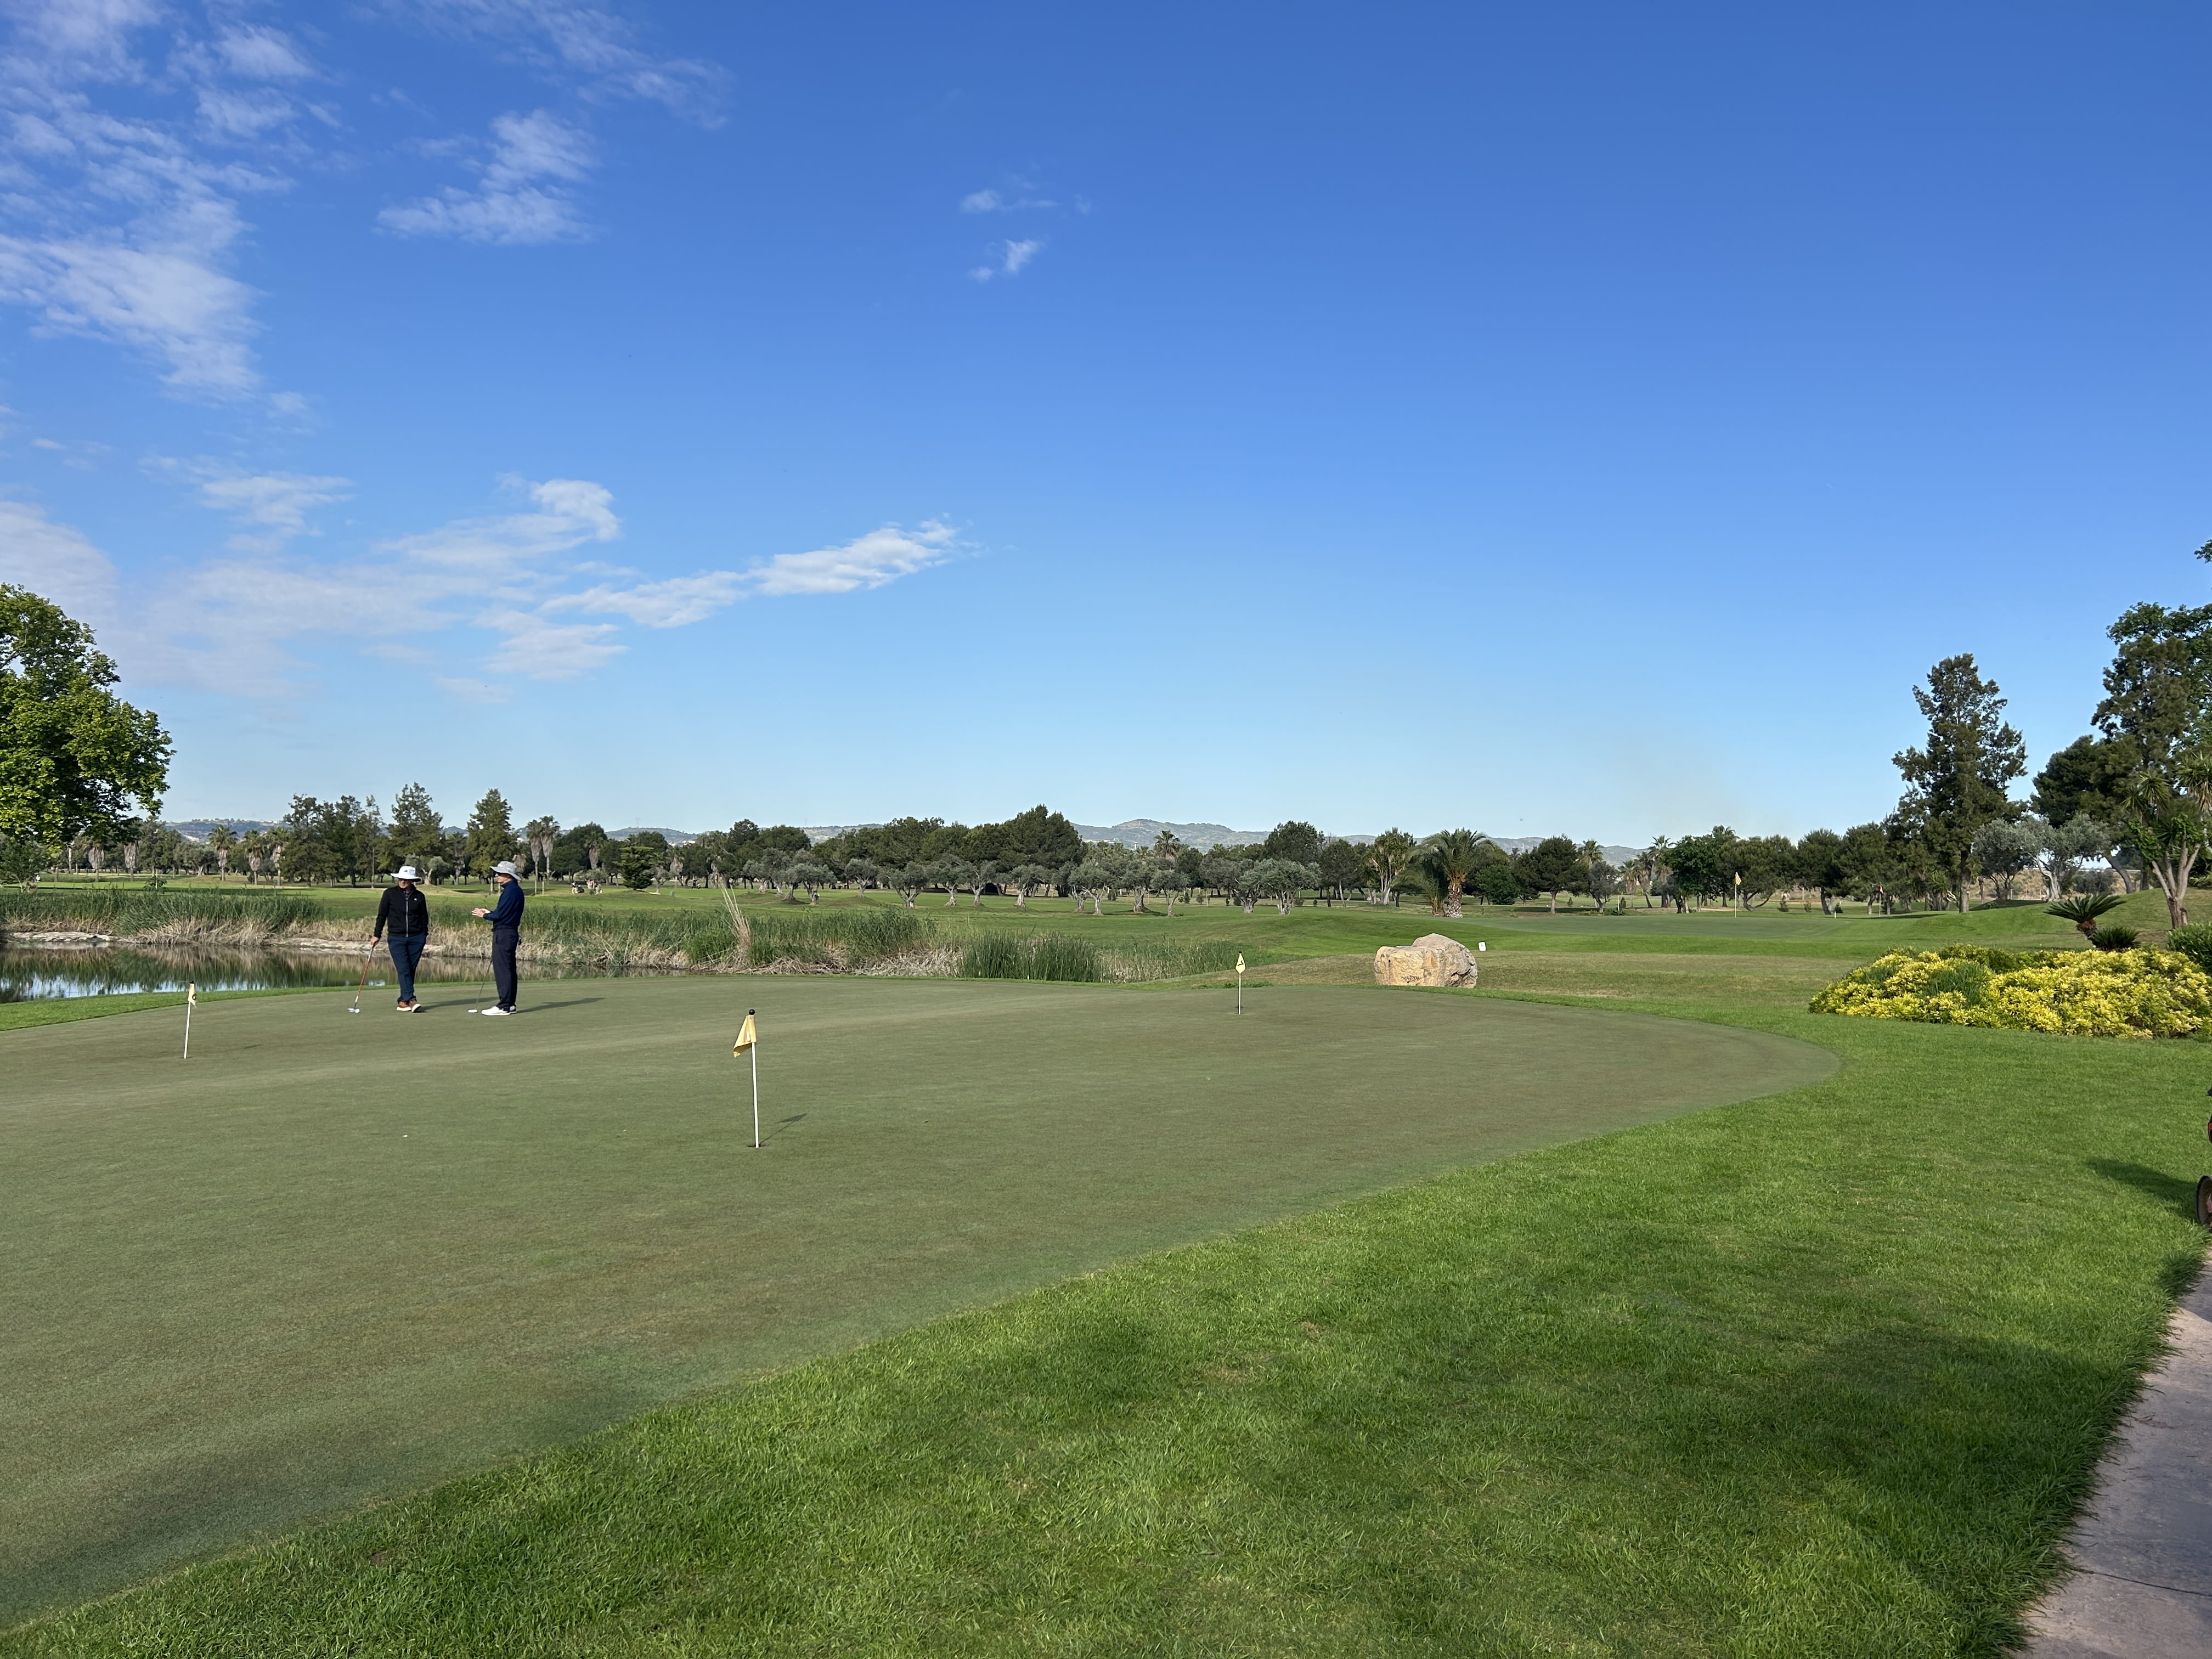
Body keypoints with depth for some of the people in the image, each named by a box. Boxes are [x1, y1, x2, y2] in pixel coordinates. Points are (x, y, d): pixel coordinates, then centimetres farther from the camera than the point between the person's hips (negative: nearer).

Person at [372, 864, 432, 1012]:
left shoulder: (419, 896, 6)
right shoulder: (390, 894, 1)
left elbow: (424, 917, 15)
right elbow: (382, 915, 5)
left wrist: (424, 934, 9)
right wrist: (377, 935, 5)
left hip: (416, 939, 2)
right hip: (396, 938, -2)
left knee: (411, 970, 3)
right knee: (403, 970, -12)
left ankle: (403, 1000, 11)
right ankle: (411, 1000, -18)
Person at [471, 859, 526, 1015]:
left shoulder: (510, 891, -16)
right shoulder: (517, 890, 14)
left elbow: (499, 915, -17)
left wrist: (484, 915, 1)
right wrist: (489, 912, 17)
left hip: (503, 934, -10)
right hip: (512, 932, 10)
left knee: (502, 969, -7)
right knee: (509, 969, 12)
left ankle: (504, 1006, -6)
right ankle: (510, 1004, 16)